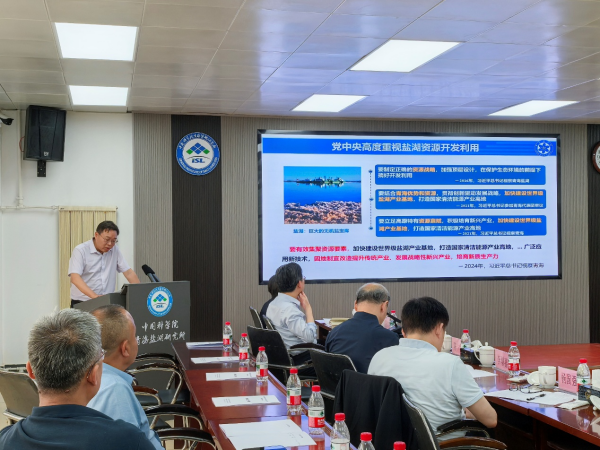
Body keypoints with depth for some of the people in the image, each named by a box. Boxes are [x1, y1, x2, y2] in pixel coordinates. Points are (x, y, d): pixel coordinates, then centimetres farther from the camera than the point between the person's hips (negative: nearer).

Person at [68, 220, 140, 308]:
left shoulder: (114, 250, 11)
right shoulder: (80, 250, -5)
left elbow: (128, 272, 11)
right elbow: (75, 277, -17)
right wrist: (94, 296, -30)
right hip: (82, 304, -4)